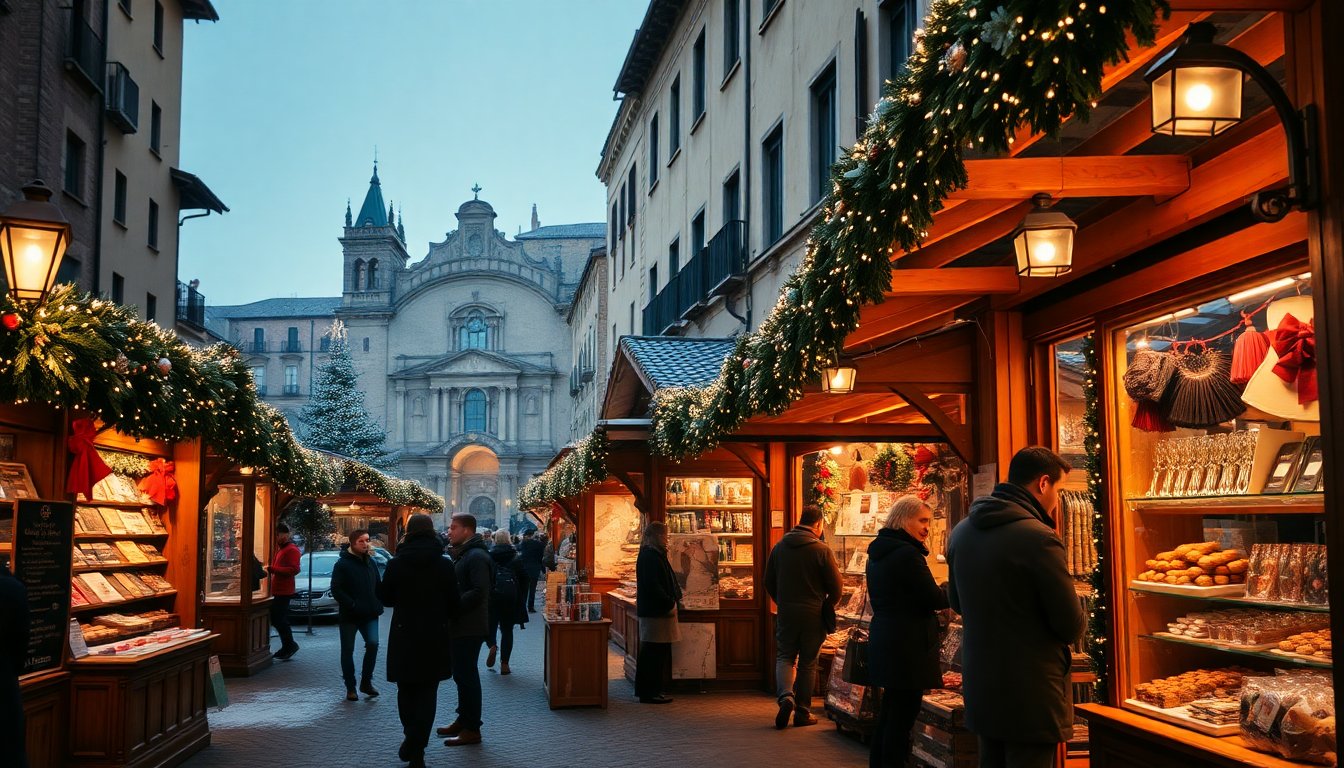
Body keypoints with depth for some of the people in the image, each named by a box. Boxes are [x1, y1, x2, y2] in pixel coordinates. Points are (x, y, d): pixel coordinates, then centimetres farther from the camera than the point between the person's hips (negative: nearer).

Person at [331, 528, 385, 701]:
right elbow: (336, 590, -12)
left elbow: (378, 586, 17)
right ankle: (350, 687, 15)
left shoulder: (370, 562, 11)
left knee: (373, 643, -12)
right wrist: (352, 605, -19)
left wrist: (378, 606, 4)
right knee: (348, 651, 5)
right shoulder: (342, 564, -6)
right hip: (349, 615, -3)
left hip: (369, 615, 4)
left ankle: (366, 682, 3)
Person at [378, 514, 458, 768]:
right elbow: (453, 603, -3)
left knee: (406, 690, 18)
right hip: (435, 637, 0)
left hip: (404, 635, 0)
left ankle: (411, 741, 28)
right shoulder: (444, 564, -7)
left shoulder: (396, 563, -8)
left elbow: (385, 598, 2)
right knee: (427, 693, 5)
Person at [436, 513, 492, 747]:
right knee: (461, 674, 16)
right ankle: (463, 720, 27)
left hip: (469, 627, -10)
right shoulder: (462, 554, 16)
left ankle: (472, 729, 1)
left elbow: (479, 593, -25)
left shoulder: (476, 556, -16)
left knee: (466, 675, -5)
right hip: (460, 625, 10)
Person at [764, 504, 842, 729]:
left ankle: (785, 696, -15)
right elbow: (835, 585, -7)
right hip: (813, 614, -2)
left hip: (786, 612, 2)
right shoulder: (822, 550, -10)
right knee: (808, 663, 8)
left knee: (785, 656, 10)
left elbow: (769, 582, 9)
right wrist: (829, 606, 13)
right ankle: (802, 712, 12)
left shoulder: (779, 547, 3)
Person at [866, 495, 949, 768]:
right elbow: (934, 598, -15)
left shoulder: (878, 553, 13)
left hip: (884, 641, 10)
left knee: (888, 716, 16)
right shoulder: (907, 554, -17)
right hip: (908, 648, -10)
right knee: (901, 719, -4)